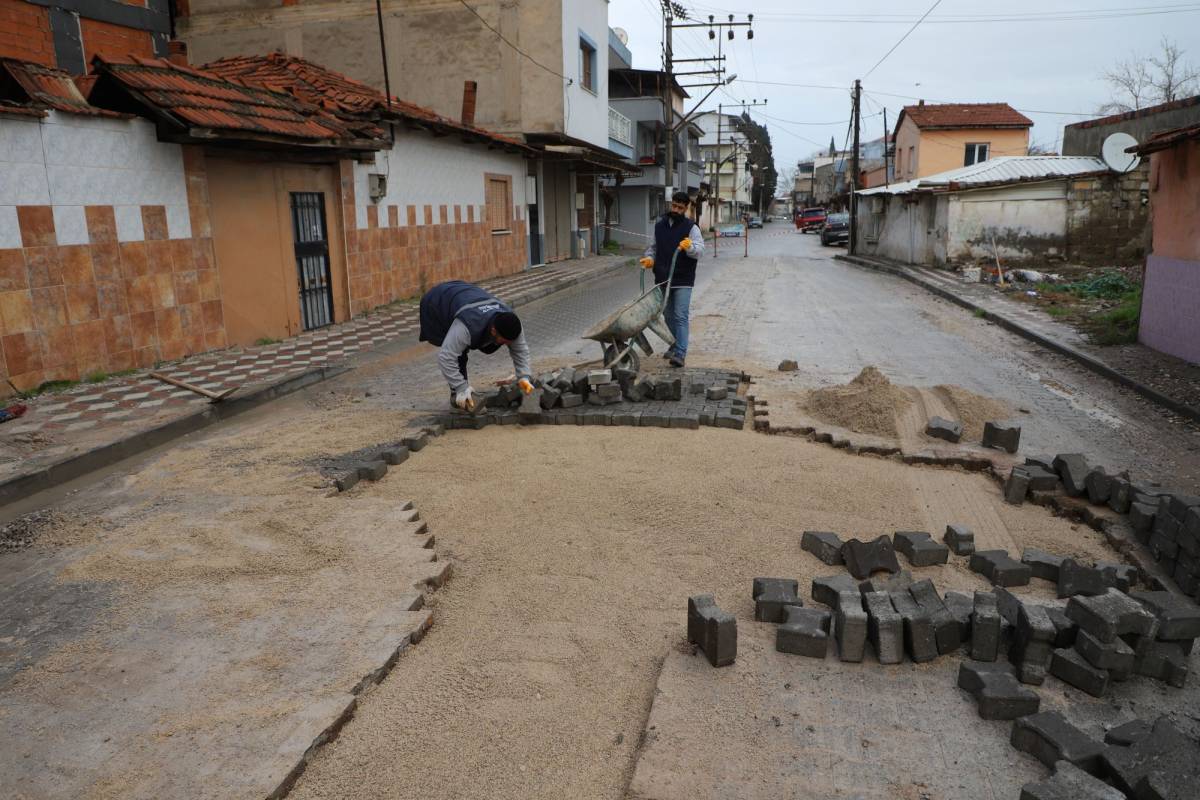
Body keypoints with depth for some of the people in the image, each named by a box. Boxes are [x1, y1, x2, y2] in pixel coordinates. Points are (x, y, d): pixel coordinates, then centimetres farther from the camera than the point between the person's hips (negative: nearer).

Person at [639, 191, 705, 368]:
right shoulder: (659, 226, 11)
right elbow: (654, 247, 23)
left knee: (680, 316, -11)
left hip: (682, 281, -5)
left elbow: (700, 250, -15)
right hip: (662, 280, 5)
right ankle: (674, 346, 30)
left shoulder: (691, 227, -4)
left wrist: (690, 246, -37)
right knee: (668, 315, 15)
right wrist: (649, 257, 1)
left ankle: (680, 354, -14)